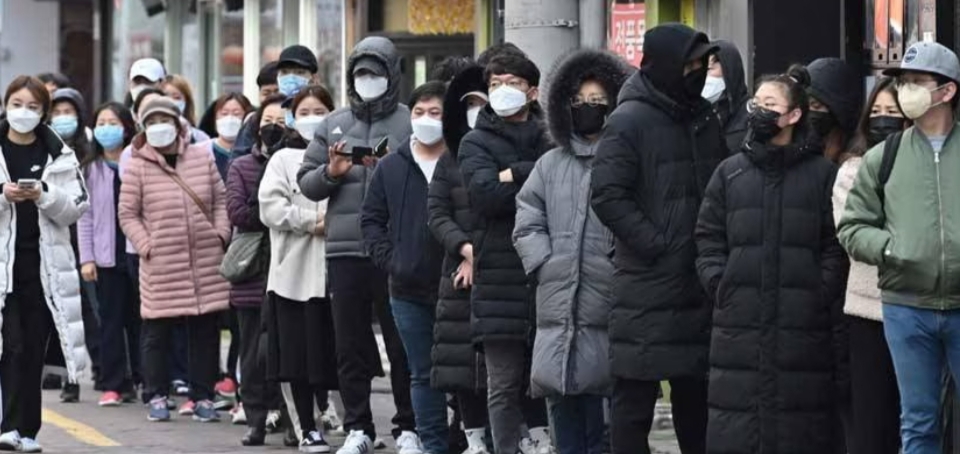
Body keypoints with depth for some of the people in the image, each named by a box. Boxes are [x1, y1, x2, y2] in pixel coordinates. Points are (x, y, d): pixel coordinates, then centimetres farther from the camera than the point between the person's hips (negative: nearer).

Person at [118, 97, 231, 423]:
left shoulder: (202, 158, 7)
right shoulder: (137, 167, -1)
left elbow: (221, 200, 12)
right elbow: (128, 214, 1)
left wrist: (221, 234, 0)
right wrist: (145, 245, -9)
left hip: (206, 262, 2)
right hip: (161, 265, -2)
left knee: (205, 332, 6)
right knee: (157, 332, 3)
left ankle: (203, 396, 14)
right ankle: (157, 396, 14)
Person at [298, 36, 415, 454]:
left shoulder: (410, 122, 1)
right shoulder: (333, 125, 13)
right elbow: (305, 182, 13)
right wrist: (330, 173, -7)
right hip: (344, 250, 4)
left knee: (402, 343, 3)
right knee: (350, 345, 7)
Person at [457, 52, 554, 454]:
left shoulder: (549, 140, 15)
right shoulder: (477, 143, 9)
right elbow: (485, 194, -9)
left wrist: (516, 175, -6)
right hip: (500, 274, -2)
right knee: (505, 383, -1)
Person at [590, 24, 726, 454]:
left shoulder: (705, 119, 13)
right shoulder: (628, 122, -9)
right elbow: (608, 196, -15)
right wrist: (656, 243, -18)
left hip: (700, 285, 7)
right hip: (648, 286, -7)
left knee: (696, 391, 13)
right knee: (635, 394, -3)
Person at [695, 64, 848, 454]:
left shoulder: (822, 173, 4)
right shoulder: (730, 173, 12)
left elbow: (836, 246, 1)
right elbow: (708, 239, 12)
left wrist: (821, 293, -9)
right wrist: (718, 283, 0)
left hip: (803, 324, -2)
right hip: (739, 323, 2)